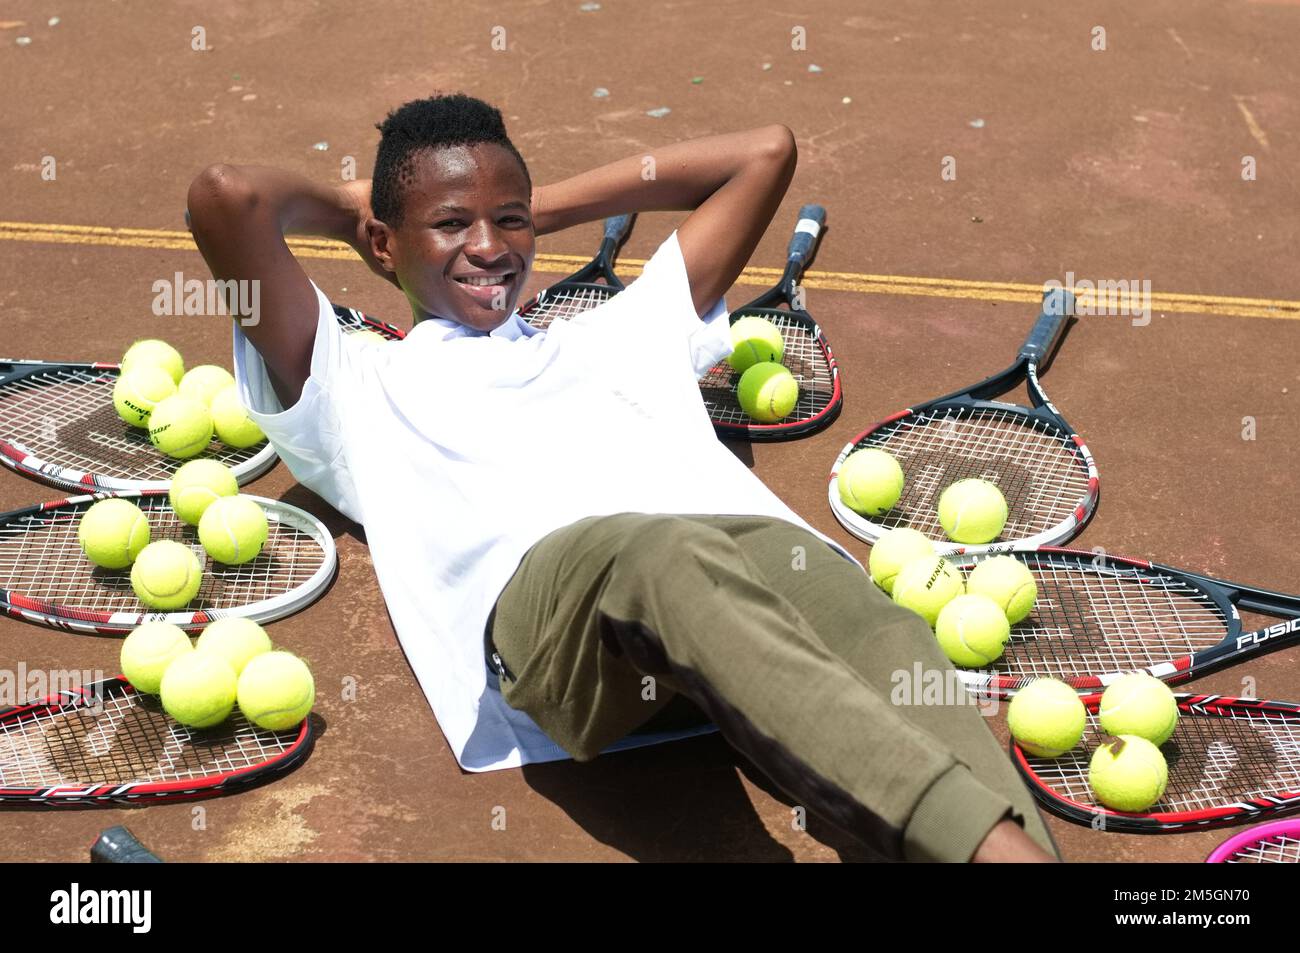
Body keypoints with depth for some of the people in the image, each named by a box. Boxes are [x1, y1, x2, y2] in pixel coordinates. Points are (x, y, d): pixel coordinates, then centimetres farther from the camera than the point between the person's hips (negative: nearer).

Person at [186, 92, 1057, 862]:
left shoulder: (614, 340, 41)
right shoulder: (360, 387, 31)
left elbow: (766, 151, 48)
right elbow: (227, 197, 17)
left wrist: (551, 206, 49)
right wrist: (343, 207, 38)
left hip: (756, 542, 5)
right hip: (545, 578, -4)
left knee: (876, 641, -32)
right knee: (670, 559, -40)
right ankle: (991, 840, -55)